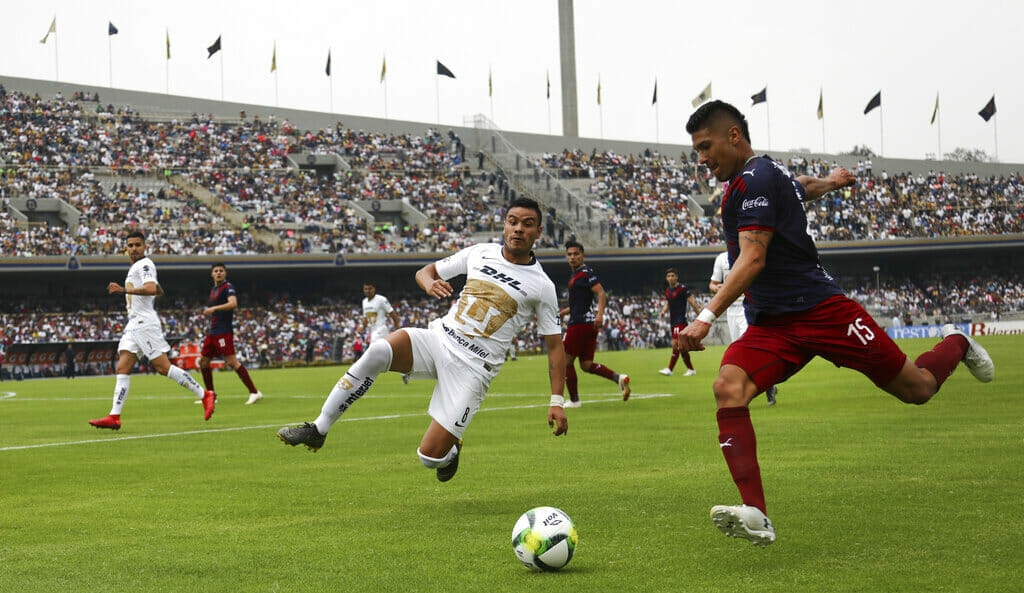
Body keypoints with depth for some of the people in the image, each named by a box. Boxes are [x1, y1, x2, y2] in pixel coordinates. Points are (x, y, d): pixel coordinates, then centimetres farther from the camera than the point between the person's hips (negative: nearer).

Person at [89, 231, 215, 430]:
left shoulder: (145, 264, -7)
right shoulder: (134, 267, 22)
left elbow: (151, 289, -26)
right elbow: (159, 292, 33)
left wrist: (124, 290, -25)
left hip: (145, 322, -10)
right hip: (133, 323, 10)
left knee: (163, 367, -11)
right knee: (122, 368, -1)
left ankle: (204, 395, -3)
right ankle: (114, 417, -7)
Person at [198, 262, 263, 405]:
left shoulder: (228, 287, -7)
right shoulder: (213, 290, 19)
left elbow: (233, 303, -25)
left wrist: (214, 308, -31)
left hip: (224, 332, -9)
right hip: (212, 332, 9)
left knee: (232, 361, -17)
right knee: (203, 361, 10)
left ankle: (254, 392, -17)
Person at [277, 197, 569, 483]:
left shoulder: (541, 286, -2)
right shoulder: (480, 253, 8)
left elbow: (555, 346, 3)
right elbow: (425, 271, 17)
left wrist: (557, 401, -4)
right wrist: (430, 282, -8)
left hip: (473, 367, -3)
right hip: (439, 338, 3)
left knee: (430, 456, -11)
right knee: (378, 351, -29)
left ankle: (450, 451, 29)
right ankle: (318, 430, -20)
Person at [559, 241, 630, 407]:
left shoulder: (585, 273, -8)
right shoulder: (575, 275, 21)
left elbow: (601, 294, -19)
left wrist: (600, 314, -32)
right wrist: (563, 312, 29)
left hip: (580, 323, -10)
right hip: (589, 324, 10)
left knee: (566, 362, 0)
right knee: (586, 365, 6)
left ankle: (574, 400, 5)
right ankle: (618, 378, -7)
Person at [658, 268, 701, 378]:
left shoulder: (683, 288, -9)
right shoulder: (667, 291, 14)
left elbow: (692, 302, -8)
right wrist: (663, 311, 0)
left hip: (681, 321, -8)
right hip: (673, 322, 8)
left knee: (676, 344, -16)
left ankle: (670, 369, -20)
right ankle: (691, 369, 19)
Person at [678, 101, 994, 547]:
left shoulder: (755, 179, -15)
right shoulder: (757, 178, 14)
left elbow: (752, 259, -25)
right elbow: (799, 188, 38)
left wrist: (707, 317, -33)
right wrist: (831, 181, 62)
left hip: (821, 310, -8)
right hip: (770, 325, 8)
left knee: (918, 389, 4)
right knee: (729, 387, -21)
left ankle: (956, 345, 40)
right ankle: (755, 515, -30)